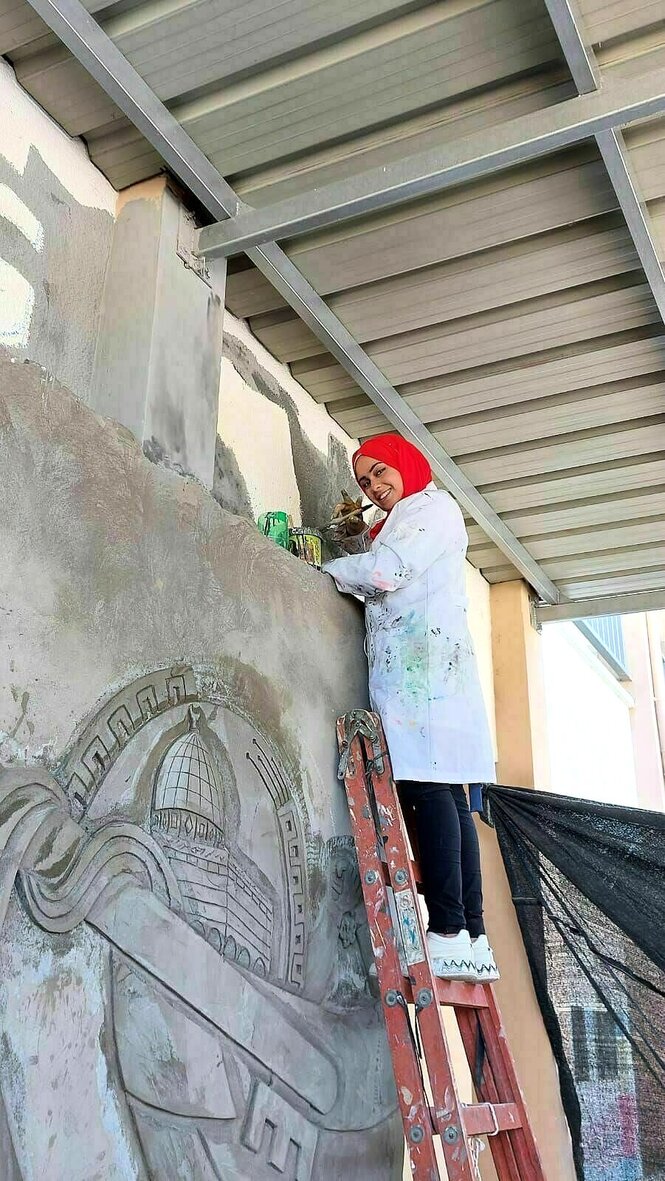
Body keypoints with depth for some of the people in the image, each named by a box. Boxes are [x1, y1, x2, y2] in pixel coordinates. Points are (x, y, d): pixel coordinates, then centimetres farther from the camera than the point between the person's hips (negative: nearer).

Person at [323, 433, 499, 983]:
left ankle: (449, 934, -20)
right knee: (443, 795, 1)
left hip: (424, 662, -9)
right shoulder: (396, 525, 33)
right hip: (405, 669, 9)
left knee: (428, 788, -17)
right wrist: (347, 554, 9)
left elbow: (388, 572, -8)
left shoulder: (433, 506, 7)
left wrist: (327, 568, 5)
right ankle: (472, 939, -1)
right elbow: (379, 587, 21)